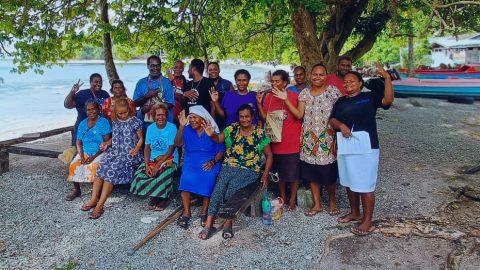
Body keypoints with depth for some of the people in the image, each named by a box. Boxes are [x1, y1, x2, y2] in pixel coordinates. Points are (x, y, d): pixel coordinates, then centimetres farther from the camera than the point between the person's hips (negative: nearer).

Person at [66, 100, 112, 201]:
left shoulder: (104, 122, -4)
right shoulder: (82, 123, 11)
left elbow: (106, 142, -10)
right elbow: (78, 142, 8)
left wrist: (94, 156, -18)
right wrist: (81, 156, -11)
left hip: (99, 153, -4)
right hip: (84, 152, 5)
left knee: (93, 167, -32)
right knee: (73, 165, -20)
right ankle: (76, 190, -1)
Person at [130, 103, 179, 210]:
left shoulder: (172, 128, -8)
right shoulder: (150, 128, 7)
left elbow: (171, 150, -12)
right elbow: (147, 148, 4)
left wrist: (158, 165, -19)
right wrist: (147, 165, -12)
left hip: (169, 158, -4)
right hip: (152, 158, 5)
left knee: (162, 176, -33)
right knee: (139, 175, -21)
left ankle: (164, 199, -2)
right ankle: (153, 197, 4)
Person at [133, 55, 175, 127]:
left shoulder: (167, 82, 3)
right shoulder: (141, 83, 9)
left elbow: (170, 104, -4)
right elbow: (135, 103, 6)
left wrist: (151, 108, -14)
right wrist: (147, 96, -12)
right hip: (145, 122, 1)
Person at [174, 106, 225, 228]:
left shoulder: (212, 132, 3)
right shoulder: (187, 130, 7)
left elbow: (221, 151, 3)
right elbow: (178, 144, -8)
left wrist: (213, 161, -16)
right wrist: (181, 126, -17)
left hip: (209, 163, -1)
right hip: (191, 162, 1)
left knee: (208, 178, -32)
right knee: (186, 178, -30)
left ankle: (204, 212, -15)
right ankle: (186, 211, -19)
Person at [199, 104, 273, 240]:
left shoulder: (260, 133, 1)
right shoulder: (232, 129, 7)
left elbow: (269, 155, 6)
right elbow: (218, 139, -5)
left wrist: (265, 174, -2)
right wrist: (211, 135, -29)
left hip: (249, 170, -2)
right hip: (229, 167, 2)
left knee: (233, 186, -30)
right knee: (219, 187, -24)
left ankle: (228, 222, -19)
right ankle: (209, 224, -22)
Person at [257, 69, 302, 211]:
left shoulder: (294, 96, -7)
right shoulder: (268, 97, 3)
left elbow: (299, 115, -18)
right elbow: (264, 119, 4)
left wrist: (285, 99, -23)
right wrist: (259, 103, -9)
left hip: (293, 142, -3)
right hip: (276, 142, 4)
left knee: (293, 173, 6)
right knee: (279, 172, 16)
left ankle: (292, 199, 24)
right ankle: (283, 197, 32)